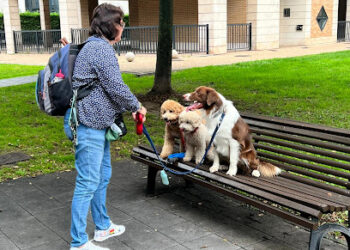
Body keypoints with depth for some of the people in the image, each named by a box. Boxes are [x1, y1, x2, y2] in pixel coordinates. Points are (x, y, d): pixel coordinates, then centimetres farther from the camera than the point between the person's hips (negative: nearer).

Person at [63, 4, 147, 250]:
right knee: (88, 183, -4)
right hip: (88, 125, -11)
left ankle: (103, 227, 35)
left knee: (103, 175, 20)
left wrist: (130, 107, 20)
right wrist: (137, 106, -2)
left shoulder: (96, 46, 17)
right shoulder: (102, 49, -17)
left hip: (96, 123, 11)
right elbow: (116, 87, -19)